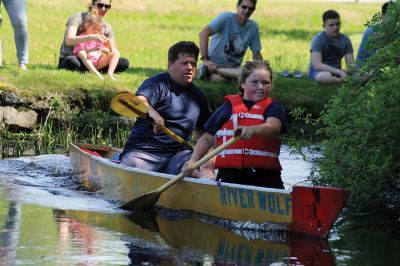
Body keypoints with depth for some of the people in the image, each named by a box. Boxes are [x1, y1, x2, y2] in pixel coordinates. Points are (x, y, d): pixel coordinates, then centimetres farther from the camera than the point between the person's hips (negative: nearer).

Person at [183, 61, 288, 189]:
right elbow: (207, 139, 19)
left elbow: (273, 127, -12)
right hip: (229, 175, 1)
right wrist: (193, 161, 3)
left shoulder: (274, 107, 12)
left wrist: (252, 130, -34)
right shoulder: (228, 107, 17)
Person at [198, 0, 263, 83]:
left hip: (234, 68, 6)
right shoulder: (226, 18, -10)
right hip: (214, 64, -6)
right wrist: (205, 60, -27)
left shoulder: (253, 27, 6)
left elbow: (256, 54, 13)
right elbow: (203, 34, -21)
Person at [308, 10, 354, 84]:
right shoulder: (318, 39, -12)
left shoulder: (345, 40, 4)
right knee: (324, 76, -42)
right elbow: (317, 65, -23)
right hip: (318, 72, -4)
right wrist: (339, 72, -30)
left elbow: (350, 63, 1)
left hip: (336, 72, 4)